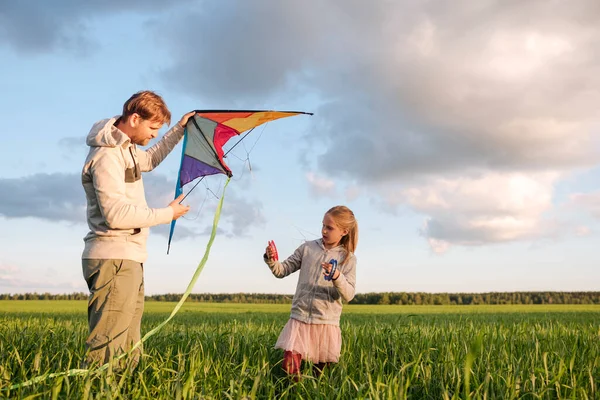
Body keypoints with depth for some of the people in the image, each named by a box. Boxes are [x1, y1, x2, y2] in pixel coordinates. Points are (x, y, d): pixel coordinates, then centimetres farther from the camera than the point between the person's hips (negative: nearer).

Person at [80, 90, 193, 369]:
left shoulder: (126, 149, 18)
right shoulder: (107, 155, -13)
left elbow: (150, 159, 42)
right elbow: (116, 214, -22)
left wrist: (179, 130, 36)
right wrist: (167, 214, -11)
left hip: (128, 261, 10)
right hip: (114, 260, -10)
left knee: (129, 353, 7)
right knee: (108, 354, -16)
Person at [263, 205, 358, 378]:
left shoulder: (348, 259, 1)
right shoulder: (307, 248, 5)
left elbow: (348, 295, -8)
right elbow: (282, 271, 5)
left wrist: (337, 277, -26)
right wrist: (271, 260, -15)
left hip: (326, 323, 0)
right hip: (299, 318, 1)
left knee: (320, 371, 9)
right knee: (289, 366, -12)